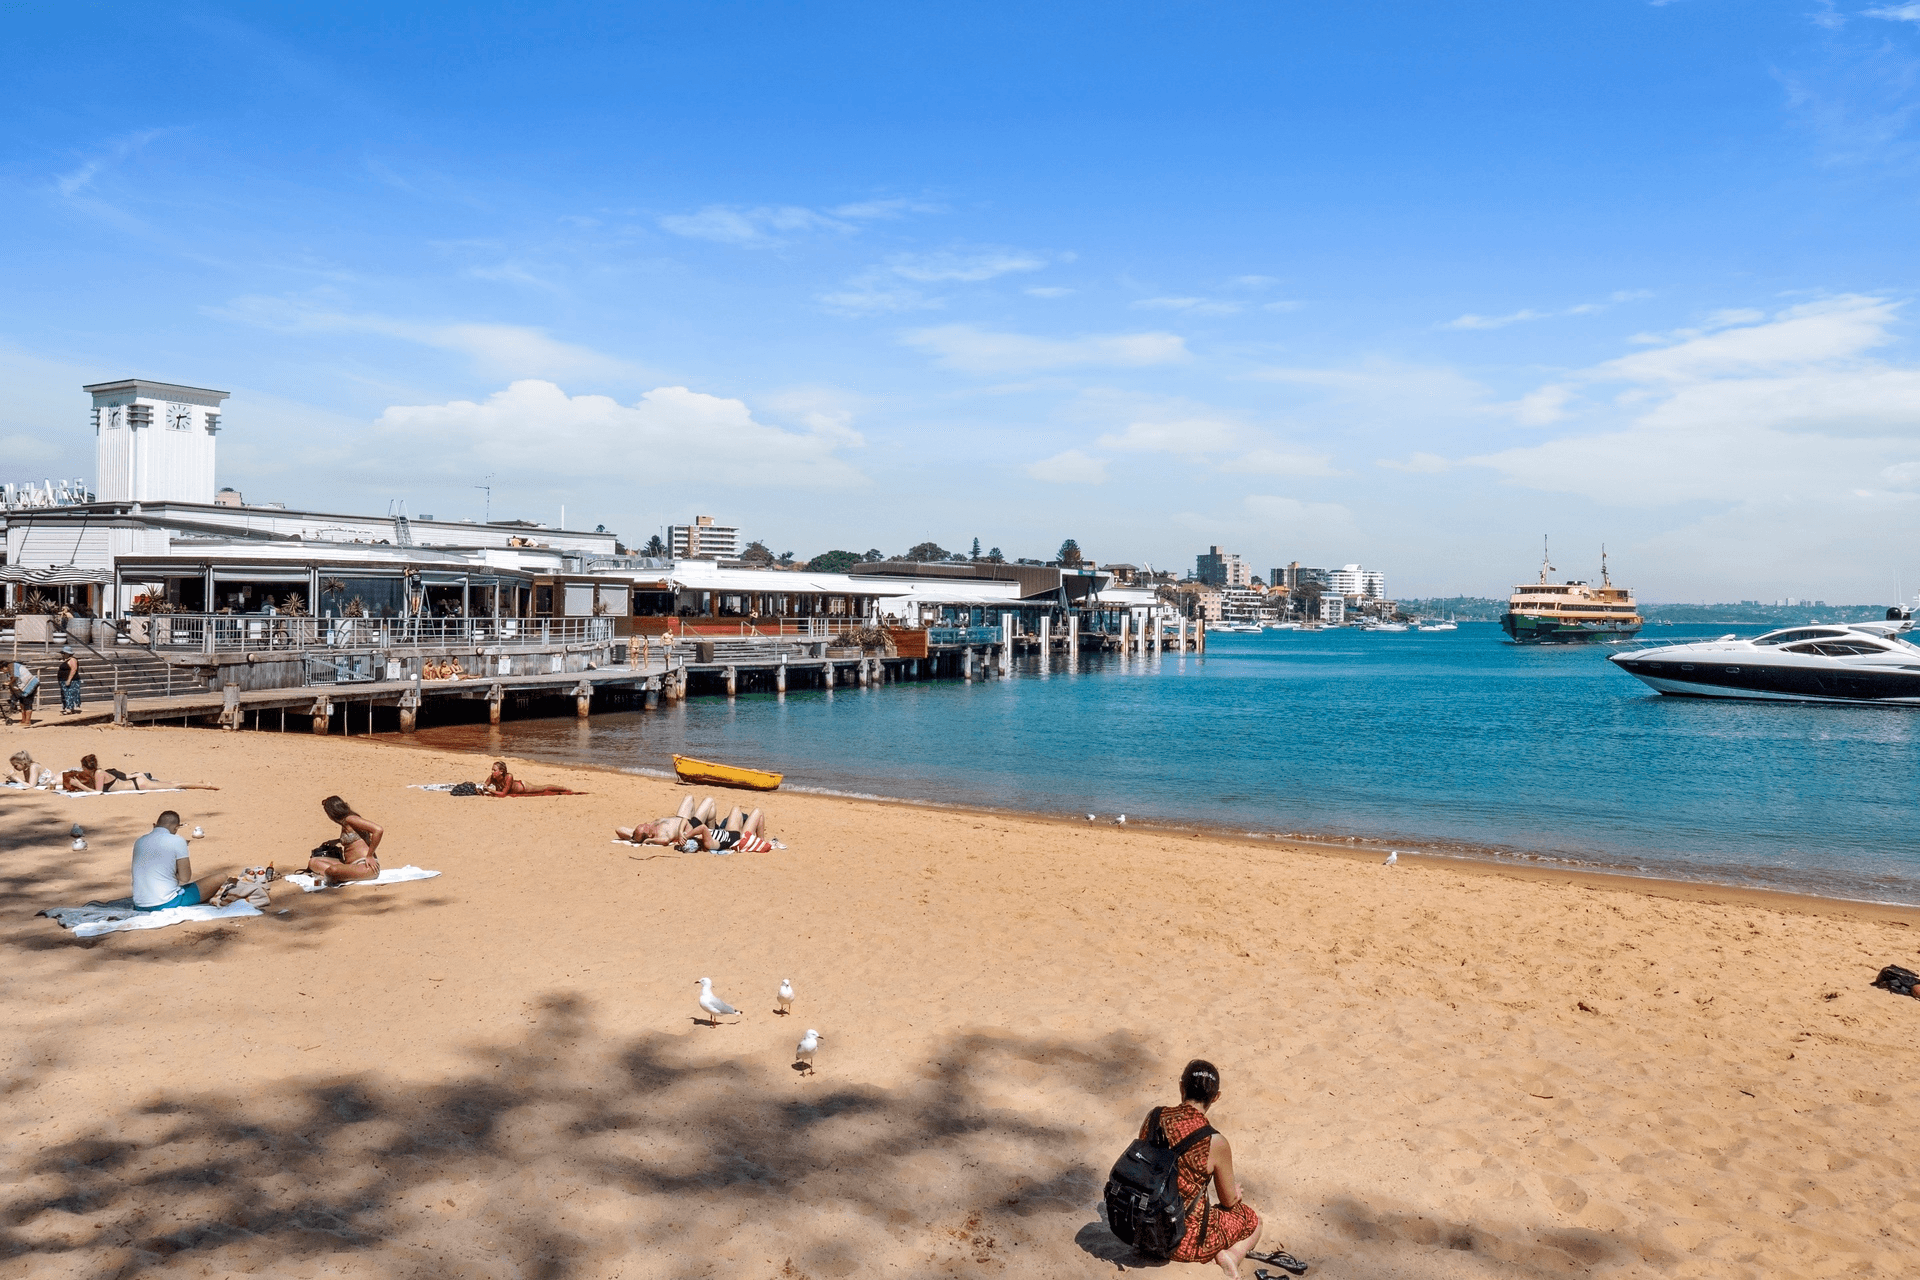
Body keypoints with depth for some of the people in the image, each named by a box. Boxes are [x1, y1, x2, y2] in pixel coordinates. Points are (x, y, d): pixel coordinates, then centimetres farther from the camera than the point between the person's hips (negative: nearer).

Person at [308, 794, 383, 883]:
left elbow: (378, 830, -21)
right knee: (313, 862, 5)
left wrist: (369, 856, -16)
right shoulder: (345, 823, 18)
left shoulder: (350, 819, -10)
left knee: (333, 870, -38)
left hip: (366, 866, -10)